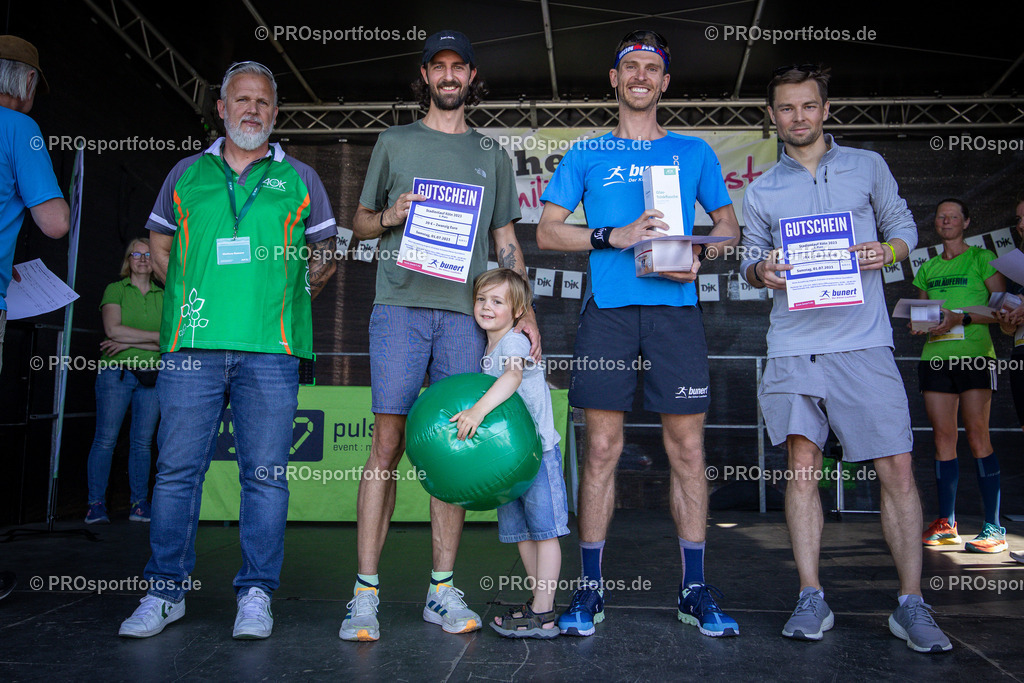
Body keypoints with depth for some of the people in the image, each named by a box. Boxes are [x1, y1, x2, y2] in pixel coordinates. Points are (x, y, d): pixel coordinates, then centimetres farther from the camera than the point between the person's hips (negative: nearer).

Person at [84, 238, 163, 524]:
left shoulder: (164, 296, 12)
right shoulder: (114, 290, 7)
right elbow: (113, 329, -8)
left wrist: (129, 343, -8)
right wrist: (157, 336, -8)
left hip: (151, 375, 2)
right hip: (116, 372, -2)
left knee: (142, 443, 2)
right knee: (105, 439, -4)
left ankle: (139, 504, 8)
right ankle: (96, 504, 3)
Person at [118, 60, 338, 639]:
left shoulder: (299, 178, 13)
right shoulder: (187, 174, 17)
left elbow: (325, 254, 15)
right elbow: (160, 242, 24)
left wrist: (287, 301, 3)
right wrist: (190, 296, 11)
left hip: (270, 349, -1)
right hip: (193, 344, 2)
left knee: (265, 473, -1)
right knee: (178, 469, 3)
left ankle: (256, 593, 10)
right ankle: (166, 591, 15)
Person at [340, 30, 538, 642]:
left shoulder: (492, 156, 20)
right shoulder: (395, 142, 16)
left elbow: (506, 241, 18)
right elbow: (360, 222, 18)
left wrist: (525, 312, 6)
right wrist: (391, 216, -5)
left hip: (466, 311, 2)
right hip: (401, 305, -1)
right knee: (388, 442, -7)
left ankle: (443, 590, 9)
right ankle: (366, 592, -1)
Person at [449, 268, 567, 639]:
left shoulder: (515, 342, -13)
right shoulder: (487, 350, 13)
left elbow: (512, 377, -34)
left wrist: (479, 409, -47)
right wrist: (473, 413, 5)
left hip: (537, 449, -9)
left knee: (544, 529, -2)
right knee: (521, 531, 13)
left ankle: (542, 615, 2)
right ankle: (540, 602, 26)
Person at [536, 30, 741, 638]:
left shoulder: (694, 152, 17)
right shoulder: (586, 155, 14)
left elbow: (730, 227, 18)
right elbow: (548, 232, 8)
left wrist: (699, 257, -4)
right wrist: (614, 236, -7)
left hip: (675, 310, 1)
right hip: (608, 309, -1)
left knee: (688, 450, 0)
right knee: (603, 448, -1)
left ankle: (695, 589, 11)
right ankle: (590, 588, 10)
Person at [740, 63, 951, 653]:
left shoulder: (868, 166, 11)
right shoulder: (761, 191, 13)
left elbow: (904, 225, 14)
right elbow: (752, 257, 15)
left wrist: (886, 251, -7)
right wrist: (760, 270, -8)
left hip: (864, 341, -1)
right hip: (795, 345, 1)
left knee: (898, 469, -4)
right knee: (802, 465, 0)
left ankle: (912, 604, 7)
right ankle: (812, 599, 9)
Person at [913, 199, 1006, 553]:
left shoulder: (981, 258, 6)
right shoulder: (928, 268, 19)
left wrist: (961, 319, -14)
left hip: (974, 354, -4)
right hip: (935, 355, 4)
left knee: (977, 436, -9)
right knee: (943, 436, 1)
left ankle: (994, 527, -6)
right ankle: (946, 523, 6)